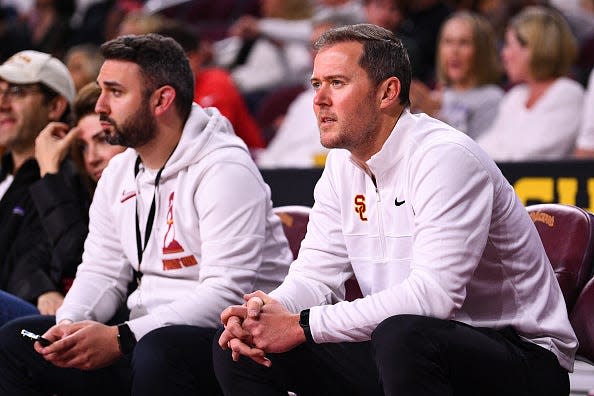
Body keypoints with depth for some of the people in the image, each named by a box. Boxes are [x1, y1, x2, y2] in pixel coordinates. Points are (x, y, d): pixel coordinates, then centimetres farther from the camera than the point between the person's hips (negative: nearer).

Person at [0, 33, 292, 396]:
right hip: (149, 331, 8)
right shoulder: (119, 173, 13)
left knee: (159, 351, -40)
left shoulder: (225, 170, -15)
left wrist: (121, 338, -28)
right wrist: (69, 323, -10)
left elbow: (227, 293, -23)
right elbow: (101, 271, 14)